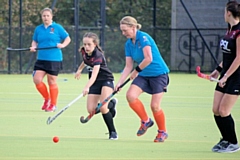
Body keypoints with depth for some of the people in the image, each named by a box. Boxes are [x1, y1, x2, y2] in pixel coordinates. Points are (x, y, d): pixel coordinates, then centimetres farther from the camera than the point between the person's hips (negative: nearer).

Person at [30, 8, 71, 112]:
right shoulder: (38, 29, 10)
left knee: (52, 82, 0)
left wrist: (62, 45, -15)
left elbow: (68, 38, 3)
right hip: (41, 59, 4)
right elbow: (35, 41, 18)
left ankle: (53, 105, 13)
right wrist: (33, 47, -3)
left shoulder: (57, 28, -1)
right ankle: (47, 99, 16)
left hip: (54, 59, -4)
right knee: (37, 80, -6)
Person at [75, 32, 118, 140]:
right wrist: (80, 69, 24)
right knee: (91, 110, -5)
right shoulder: (83, 51, -7)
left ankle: (113, 132, -8)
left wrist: (87, 87, -57)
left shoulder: (98, 55, -29)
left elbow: (94, 74, -43)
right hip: (94, 82, 7)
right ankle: (111, 104, 26)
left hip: (106, 79, -7)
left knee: (103, 108, -25)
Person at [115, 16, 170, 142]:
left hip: (159, 74, -7)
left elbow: (148, 59, -25)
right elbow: (128, 66, 6)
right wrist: (119, 82, -3)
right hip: (143, 75, 7)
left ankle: (162, 132, 14)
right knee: (130, 95, -16)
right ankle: (145, 121, 5)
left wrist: (136, 71, -12)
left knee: (155, 106, -10)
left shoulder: (143, 37, -17)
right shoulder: (128, 44, 5)